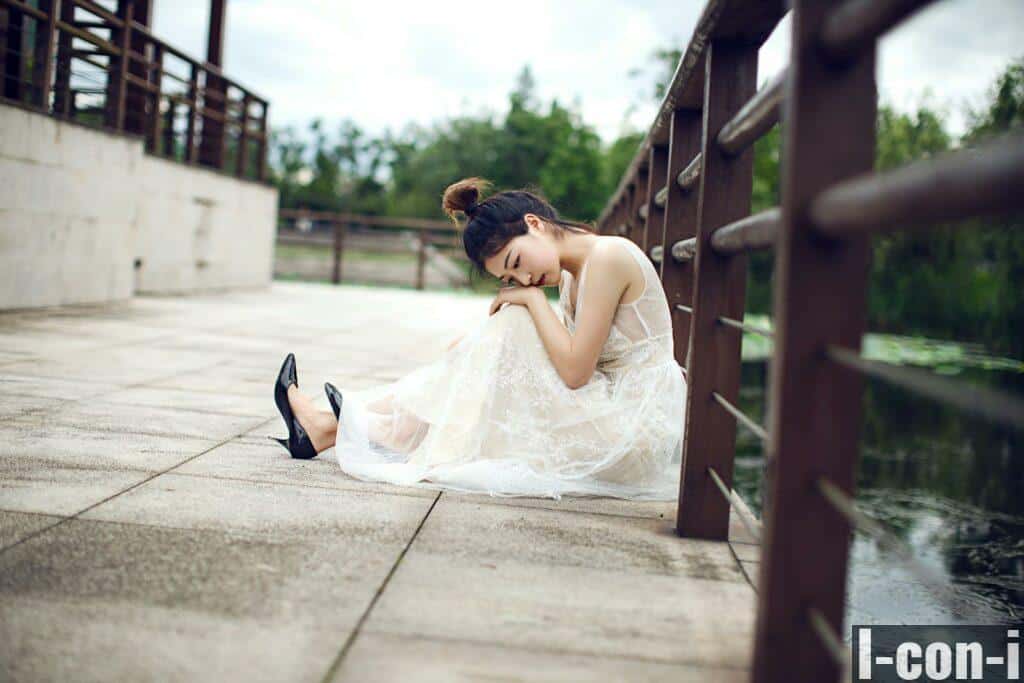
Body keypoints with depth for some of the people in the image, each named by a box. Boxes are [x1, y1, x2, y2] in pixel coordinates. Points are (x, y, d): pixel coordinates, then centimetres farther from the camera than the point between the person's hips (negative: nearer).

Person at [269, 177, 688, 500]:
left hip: (633, 430, -9)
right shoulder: (572, 274, 12)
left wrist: (534, 300, -10)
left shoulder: (607, 256, -16)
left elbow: (574, 370, -20)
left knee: (509, 333, -12)